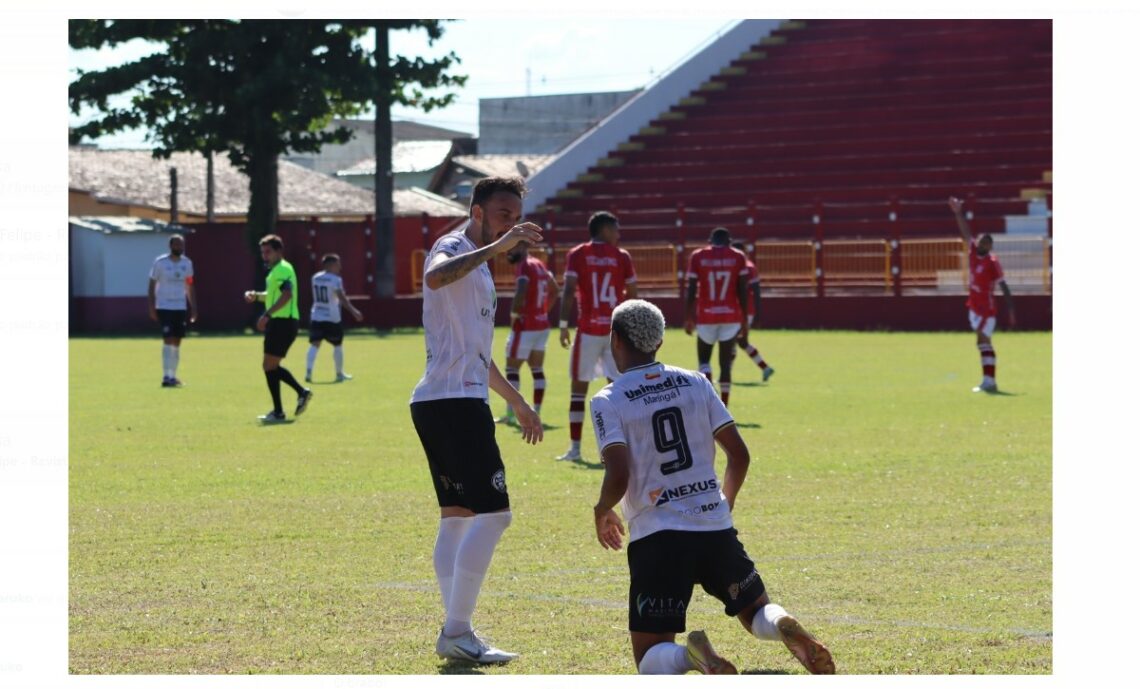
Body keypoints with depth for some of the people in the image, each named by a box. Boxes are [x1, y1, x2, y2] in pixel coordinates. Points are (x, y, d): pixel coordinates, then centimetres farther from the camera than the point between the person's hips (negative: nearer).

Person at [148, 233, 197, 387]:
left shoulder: (187, 263, 7)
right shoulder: (160, 262, -6)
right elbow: (152, 285, -2)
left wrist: (194, 308, 11)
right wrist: (152, 308, -8)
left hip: (181, 308, 5)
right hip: (164, 307, -5)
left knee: (177, 343, 6)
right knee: (168, 340, -12)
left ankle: (173, 376, 14)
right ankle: (166, 376, -12)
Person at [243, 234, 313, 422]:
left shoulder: (282, 269, -13)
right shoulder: (276, 270, 20)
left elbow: (287, 294, -28)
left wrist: (267, 315, -33)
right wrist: (256, 296, 13)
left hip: (282, 322, -10)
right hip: (279, 322, 10)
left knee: (269, 366, -6)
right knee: (271, 367, 15)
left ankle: (278, 412, -3)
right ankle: (302, 393, 16)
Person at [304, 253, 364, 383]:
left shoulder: (315, 278, 9)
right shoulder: (335, 280, -10)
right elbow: (342, 298, -19)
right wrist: (354, 311, -20)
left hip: (316, 316, 5)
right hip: (332, 318, -5)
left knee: (314, 345, 0)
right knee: (337, 345, 11)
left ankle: (308, 371, -18)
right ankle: (339, 373, 19)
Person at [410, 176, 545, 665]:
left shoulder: (479, 266, 23)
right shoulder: (453, 248, -8)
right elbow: (434, 278, -36)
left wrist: (516, 401, 36)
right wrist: (496, 247, -37)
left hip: (461, 401, 11)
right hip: (453, 401, -11)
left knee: (457, 516, 12)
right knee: (492, 514, -13)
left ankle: (456, 631, 15)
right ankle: (456, 632, -12)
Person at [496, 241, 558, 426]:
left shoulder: (523, 267, -15)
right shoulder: (540, 265, 13)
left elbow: (520, 294, -28)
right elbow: (554, 288, 25)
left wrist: (514, 315, -13)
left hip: (526, 326, -9)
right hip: (543, 324, 9)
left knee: (512, 369, 0)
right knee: (536, 369, 11)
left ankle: (511, 414, -1)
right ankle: (537, 412, 9)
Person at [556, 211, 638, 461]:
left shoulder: (577, 255, 0)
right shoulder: (622, 257, 4)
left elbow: (568, 291, -8)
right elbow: (632, 295, 5)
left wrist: (563, 325, -5)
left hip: (588, 330, -1)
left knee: (579, 386, 5)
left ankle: (575, 448, 3)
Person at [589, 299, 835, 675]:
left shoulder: (608, 402, -5)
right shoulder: (695, 384, 8)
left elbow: (619, 477, -15)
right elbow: (739, 455, 6)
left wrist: (603, 511, 6)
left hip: (656, 537, -3)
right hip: (716, 528, 3)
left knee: (651, 661, 7)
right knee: (756, 612, 22)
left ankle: (692, 656, -29)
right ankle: (785, 627, -15)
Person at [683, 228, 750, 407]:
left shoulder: (698, 257, 2)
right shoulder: (738, 258, 2)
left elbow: (691, 290, -1)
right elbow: (743, 291, 0)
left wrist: (688, 318, 7)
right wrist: (744, 320, 5)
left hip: (706, 316, 0)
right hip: (731, 316, 0)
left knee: (703, 360, 16)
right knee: (726, 363, 5)